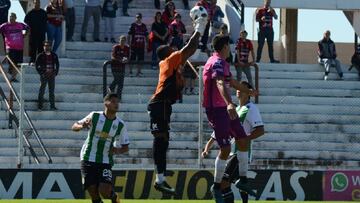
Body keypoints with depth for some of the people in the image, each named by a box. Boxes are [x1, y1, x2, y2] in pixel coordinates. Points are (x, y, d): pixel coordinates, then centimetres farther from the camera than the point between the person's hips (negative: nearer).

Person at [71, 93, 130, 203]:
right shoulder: (94, 116, -4)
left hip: (105, 162, 0)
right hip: (88, 159, 0)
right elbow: (74, 127, 2)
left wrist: (118, 150, -15)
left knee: (104, 191, -16)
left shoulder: (120, 125, 0)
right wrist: (82, 126, -21)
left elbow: (125, 147, 8)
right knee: (93, 192, -8)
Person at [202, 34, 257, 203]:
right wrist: (229, 104, -54)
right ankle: (216, 187, 1)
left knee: (242, 140, 13)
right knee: (226, 149, -10)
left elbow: (231, 82, 34)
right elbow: (220, 83, -37)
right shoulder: (217, 63, -18)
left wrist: (248, 91, 51)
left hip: (225, 109, 10)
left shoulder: (222, 63, 16)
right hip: (216, 109, -10)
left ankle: (242, 180, 23)